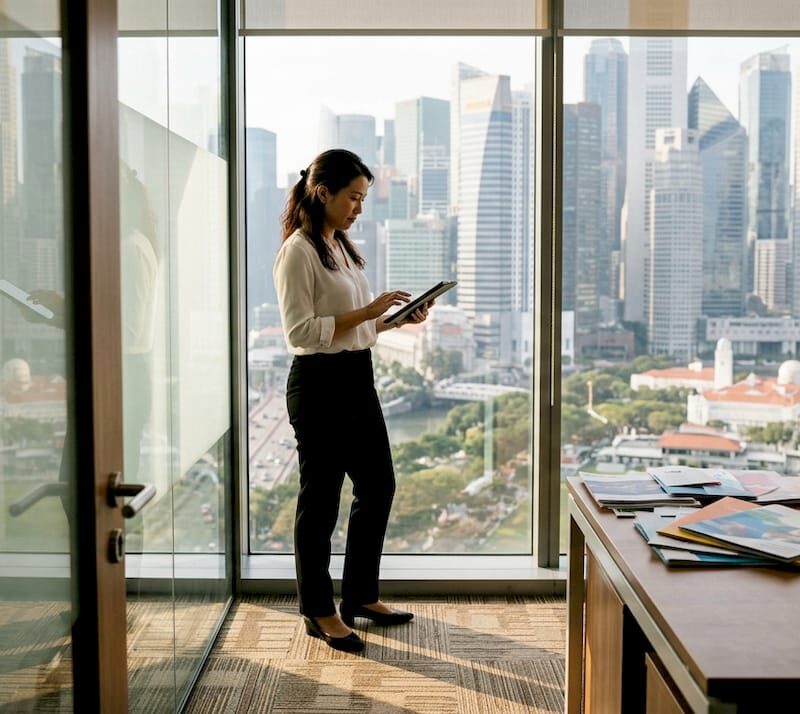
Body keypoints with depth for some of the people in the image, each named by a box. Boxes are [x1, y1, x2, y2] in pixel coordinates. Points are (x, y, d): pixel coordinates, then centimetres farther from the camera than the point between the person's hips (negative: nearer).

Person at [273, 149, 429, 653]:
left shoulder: (344, 247, 14)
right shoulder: (298, 252, -13)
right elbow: (301, 331, -20)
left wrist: (396, 319, 3)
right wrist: (367, 311, -21)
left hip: (358, 379, 9)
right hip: (320, 384, -9)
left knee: (378, 486, 15)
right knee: (321, 499, 3)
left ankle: (362, 595, 30)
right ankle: (320, 612, 18)